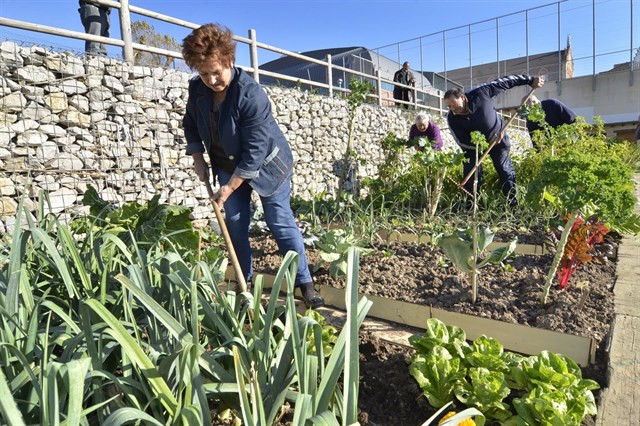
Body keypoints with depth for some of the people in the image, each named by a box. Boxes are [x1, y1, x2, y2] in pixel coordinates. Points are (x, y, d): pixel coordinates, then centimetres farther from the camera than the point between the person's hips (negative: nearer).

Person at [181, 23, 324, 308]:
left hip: (265, 164, -6)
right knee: (235, 225, 7)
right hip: (228, 165, 6)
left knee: (280, 223, -6)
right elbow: (191, 125, 10)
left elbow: (255, 151, -29)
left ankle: (305, 283, 6)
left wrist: (229, 188, -25)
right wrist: (198, 160, 0)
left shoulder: (251, 95, -29)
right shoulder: (197, 89, -9)